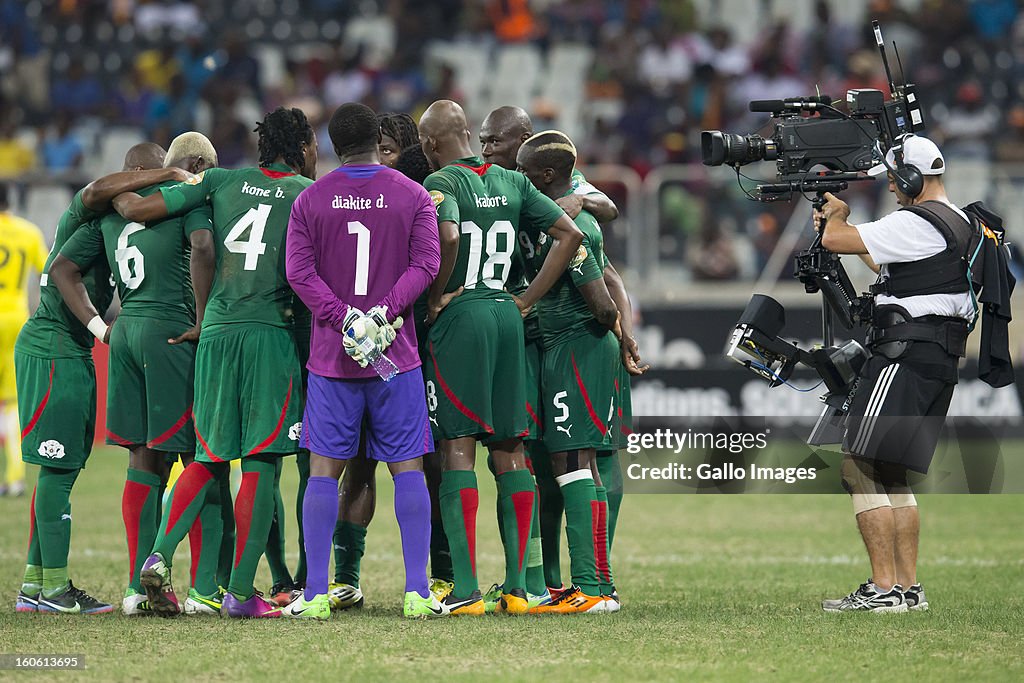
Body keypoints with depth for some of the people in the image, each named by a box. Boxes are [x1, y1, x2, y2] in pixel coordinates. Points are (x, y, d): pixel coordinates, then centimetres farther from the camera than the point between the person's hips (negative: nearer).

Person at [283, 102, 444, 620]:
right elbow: (425, 264, -8)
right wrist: (384, 314, -11)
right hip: (396, 354, 0)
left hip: (331, 357, 0)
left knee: (324, 469, 3)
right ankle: (417, 591, -2)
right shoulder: (414, 197, 2)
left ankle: (316, 594, -1)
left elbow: (299, 271, -5)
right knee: (407, 468, 3)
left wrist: (344, 319, -9)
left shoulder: (310, 200, 3)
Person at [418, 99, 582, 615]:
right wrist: (526, 300, 11)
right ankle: (517, 586, 8)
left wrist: (434, 299, -12)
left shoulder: (443, 182, -7)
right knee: (510, 451, 9)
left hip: (459, 318, -6)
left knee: (458, 449, -4)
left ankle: (465, 588, -9)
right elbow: (569, 236, 11)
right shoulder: (512, 183, 13)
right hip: (506, 318, 6)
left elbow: (447, 237, -26)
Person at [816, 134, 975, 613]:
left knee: (859, 468, -10)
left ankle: (883, 589, -14)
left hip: (906, 357, -10)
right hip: (940, 362, 10)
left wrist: (837, 215, 7)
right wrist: (842, 226, 28)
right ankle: (908, 588, 15)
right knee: (890, 475, 16)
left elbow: (835, 241, -16)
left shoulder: (916, 224, -14)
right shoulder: (959, 223, 18)